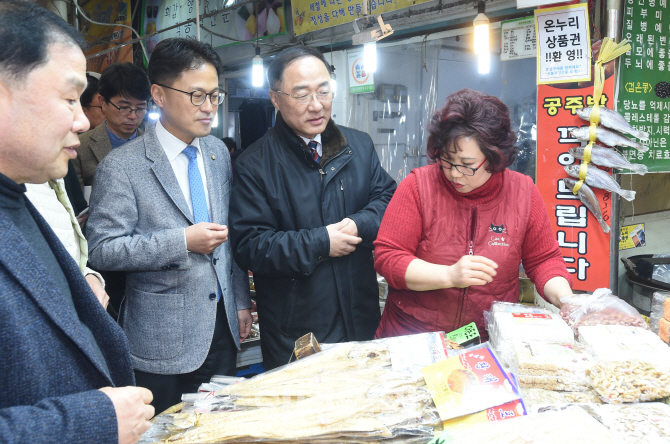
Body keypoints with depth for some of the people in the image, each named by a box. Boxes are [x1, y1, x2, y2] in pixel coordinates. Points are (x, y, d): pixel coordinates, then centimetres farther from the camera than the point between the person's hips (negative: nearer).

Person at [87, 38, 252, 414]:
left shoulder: (219, 153, 7)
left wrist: (241, 301, 11)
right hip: (163, 339, -5)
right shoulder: (122, 166, -12)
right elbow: (103, 249, -15)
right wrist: (183, 241, -22)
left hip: (223, 325, 5)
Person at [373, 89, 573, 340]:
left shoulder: (523, 192, 3)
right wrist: (449, 276, -19)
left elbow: (543, 259, 14)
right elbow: (387, 258, -8)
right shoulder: (418, 185, -5)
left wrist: (566, 301, -5)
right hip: (413, 335, -4)